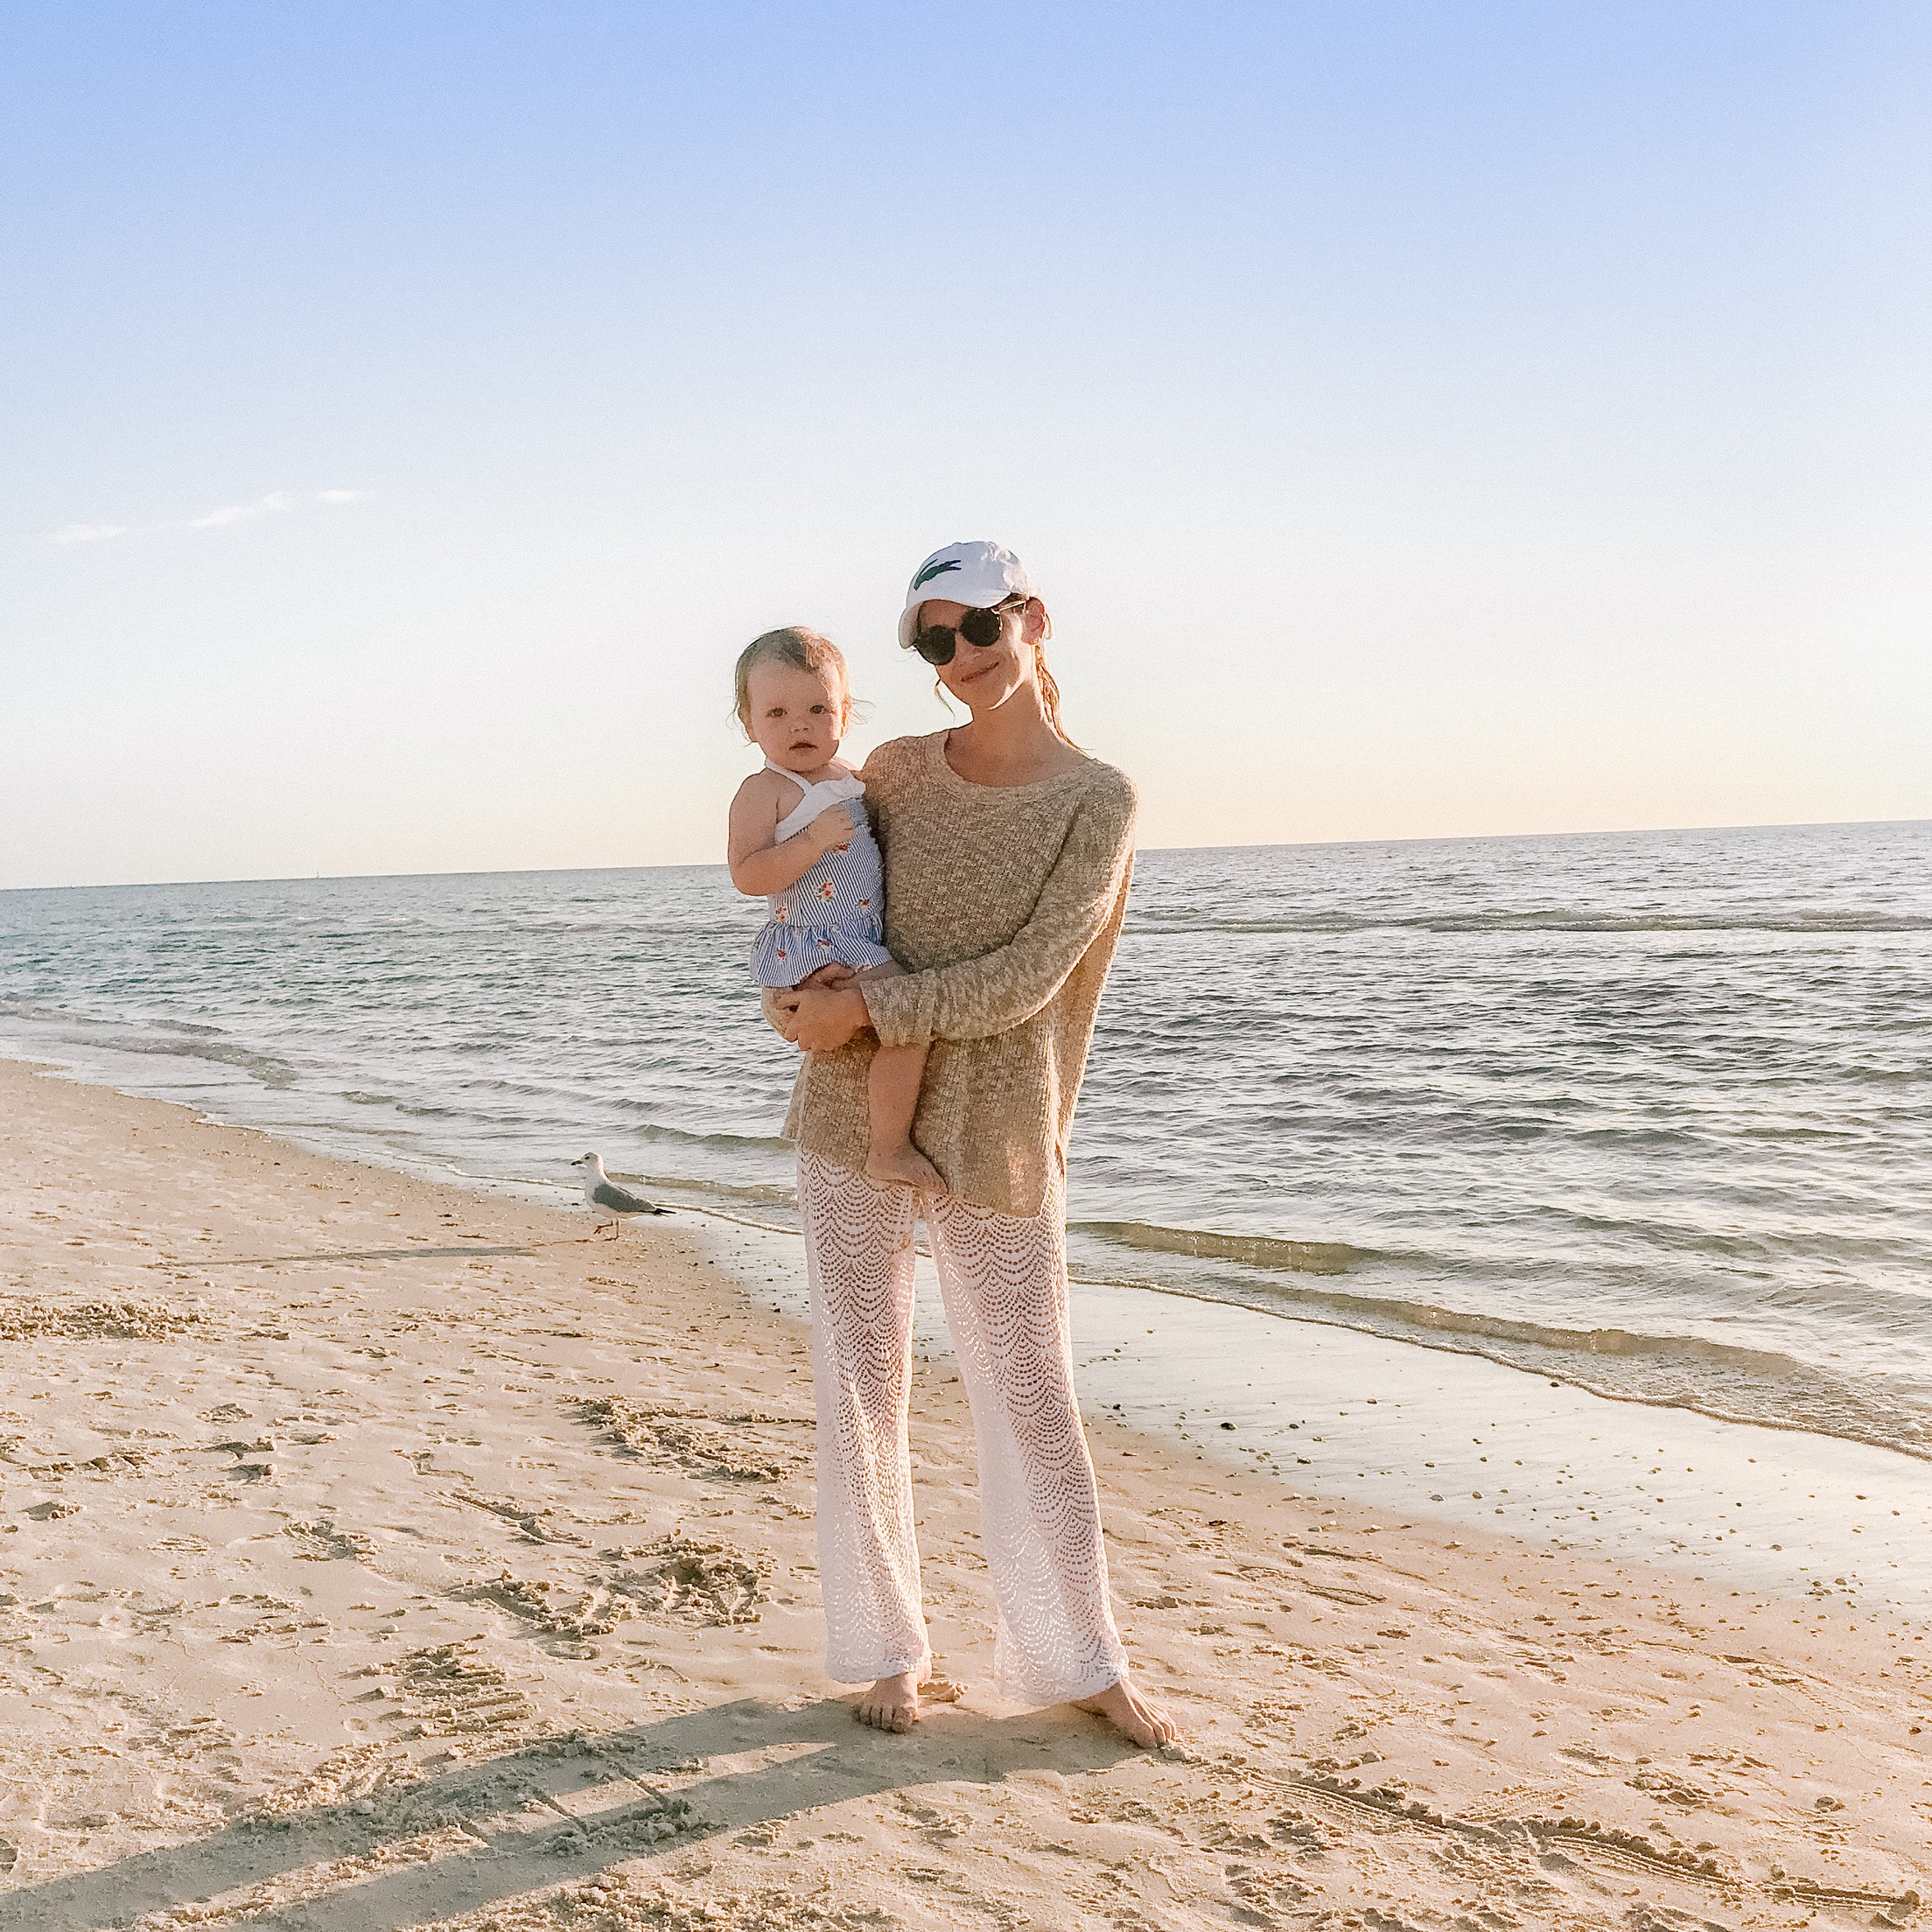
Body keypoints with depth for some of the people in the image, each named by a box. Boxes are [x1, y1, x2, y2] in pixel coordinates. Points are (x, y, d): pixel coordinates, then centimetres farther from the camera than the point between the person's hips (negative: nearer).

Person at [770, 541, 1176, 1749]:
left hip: (991, 1130, -3)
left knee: (1031, 1393, 5)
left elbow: (1025, 981, -14)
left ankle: (1081, 1660, 21)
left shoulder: (1098, 800, -6)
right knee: (863, 1381, 8)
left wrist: (867, 1011, -16)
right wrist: (800, 985, -3)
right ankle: (890, 1648, 24)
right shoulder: (898, 770, 5)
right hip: (854, 1110, 3)